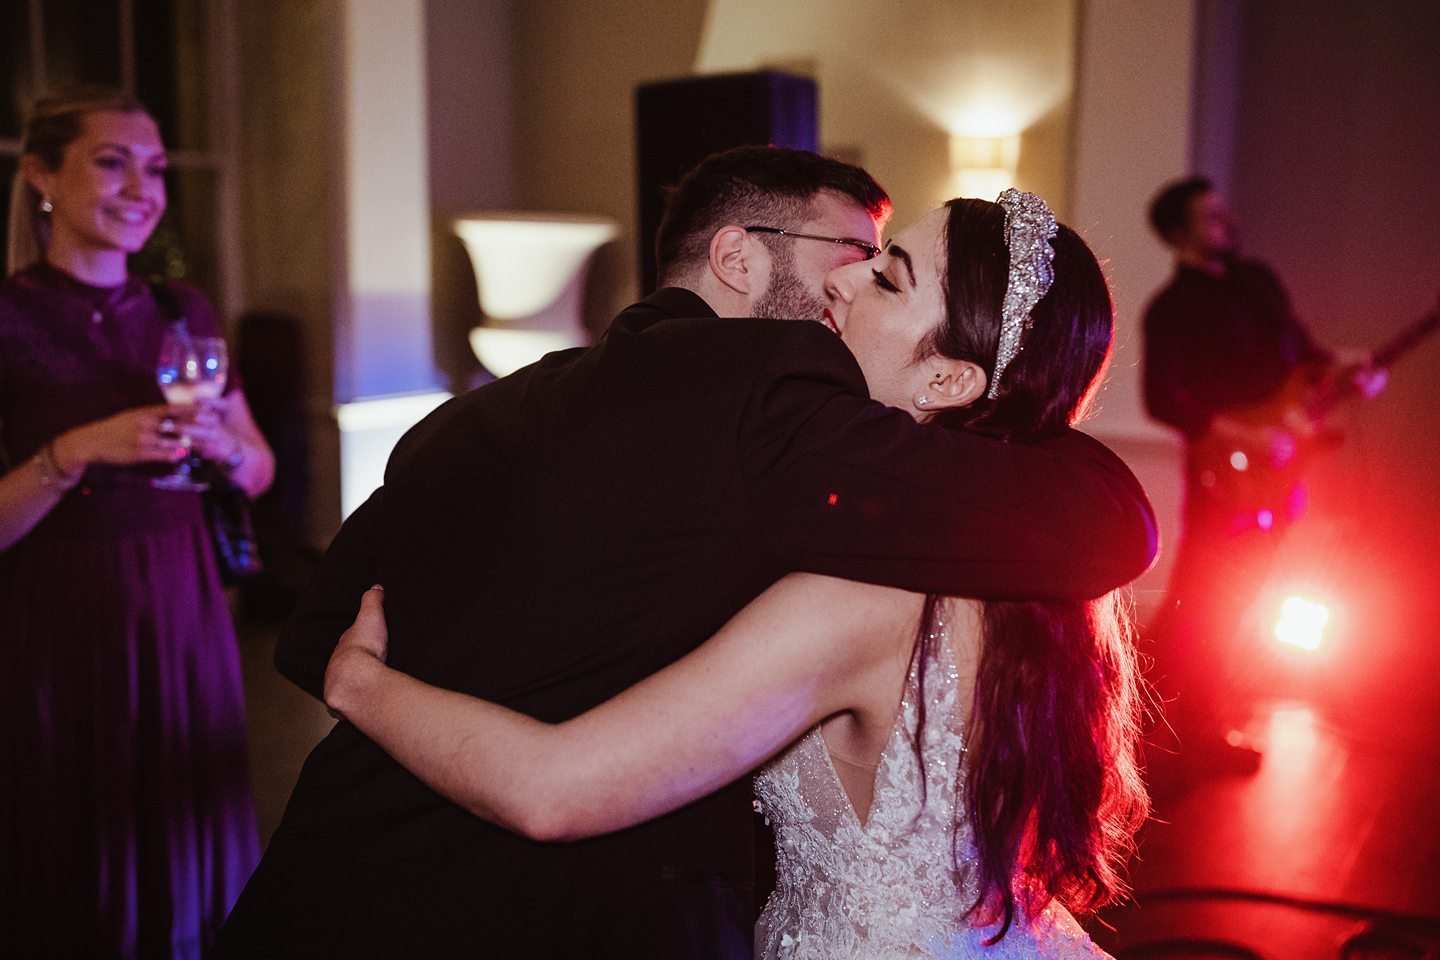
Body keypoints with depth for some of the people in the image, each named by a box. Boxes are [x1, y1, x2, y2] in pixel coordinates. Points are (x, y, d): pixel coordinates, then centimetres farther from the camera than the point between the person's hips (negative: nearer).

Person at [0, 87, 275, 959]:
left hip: (184, 612, 4)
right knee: (77, 882, 9)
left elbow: (260, 472, 11)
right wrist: (76, 451, -25)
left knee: (191, 869, 14)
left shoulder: (185, 313, 7)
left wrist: (222, 444, -9)